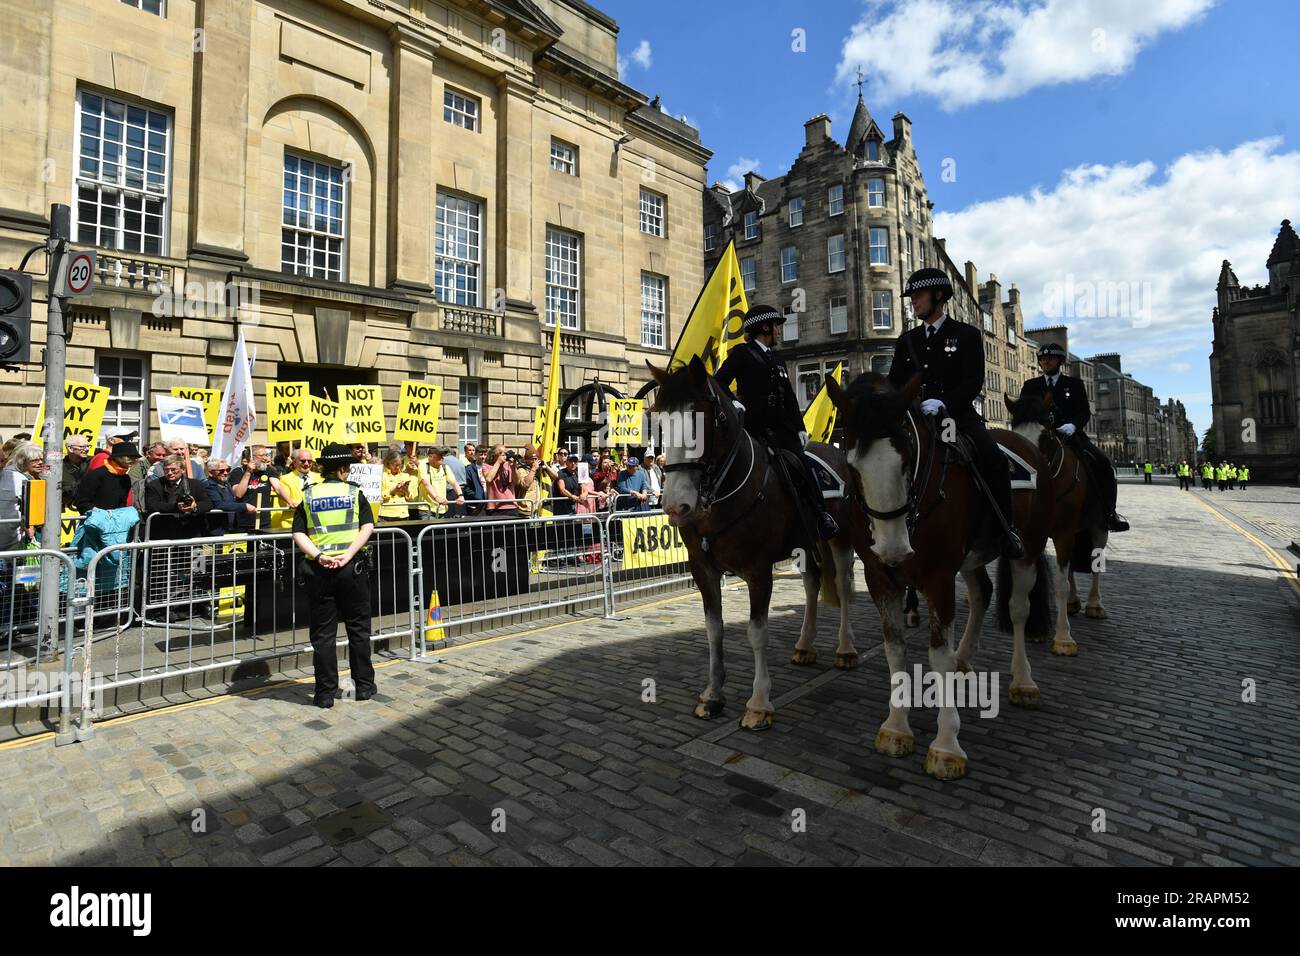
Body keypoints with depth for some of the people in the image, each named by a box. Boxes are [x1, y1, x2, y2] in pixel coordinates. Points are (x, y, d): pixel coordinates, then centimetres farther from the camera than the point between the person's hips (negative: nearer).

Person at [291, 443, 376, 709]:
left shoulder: (308, 495, 6)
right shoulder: (354, 492, 2)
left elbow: (298, 534, -4)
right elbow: (368, 527, -10)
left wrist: (318, 555, -13)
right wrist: (348, 554, -15)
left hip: (319, 570, 1)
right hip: (352, 568, -1)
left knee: (323, 633, 8)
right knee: (358, 628, 11)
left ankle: (325, 693, 13)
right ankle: (363, 686, 19)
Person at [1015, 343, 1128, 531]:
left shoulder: (1074, 384, 12)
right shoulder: (1030, 386, 15)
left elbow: (1084, 412, 1)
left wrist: (1071, 426, -21)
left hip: (1071, 435, 0)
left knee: (1103, 463, -21)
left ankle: (1109, 512, -11)